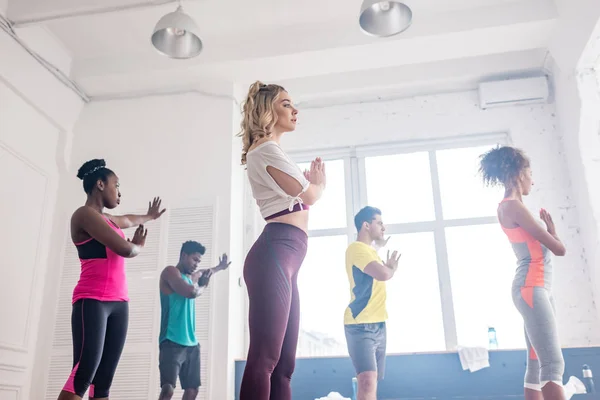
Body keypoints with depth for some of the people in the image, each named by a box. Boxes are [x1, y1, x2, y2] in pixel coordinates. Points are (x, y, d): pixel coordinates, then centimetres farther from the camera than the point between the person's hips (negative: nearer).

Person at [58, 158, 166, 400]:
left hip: (119, 303, 8)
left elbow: (129, 220, 48)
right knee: (83, 376, -18)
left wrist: (149, 216, 67)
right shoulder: (85, 213, -5)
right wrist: (138, 246, 9)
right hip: (92, 301, -8)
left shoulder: (107, 219, 23)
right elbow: (125, 248, -14)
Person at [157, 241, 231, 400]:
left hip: (192, 343, 9)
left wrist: (219, 268, 48)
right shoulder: (170, 271, -5)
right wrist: (203, 286, -1)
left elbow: (202, 273, 47)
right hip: (172, 342, -8)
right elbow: (191, 292, -20)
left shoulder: (191, 276, 20)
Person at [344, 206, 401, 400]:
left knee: (371, 383, 10)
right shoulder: (356, 248, -12)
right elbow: (383, 274, -24)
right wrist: (392, 268, -2)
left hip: (378, 324, 10)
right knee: (368, 382, -22)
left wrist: (378, 247, 32)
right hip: (361, 325, -10)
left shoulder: (370, 250, 20)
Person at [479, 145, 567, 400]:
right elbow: (559, 249, -10)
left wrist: (548, 228, 9)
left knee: (538, 365, 7)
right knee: (553, 364, -17)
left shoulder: (513, 206, 19)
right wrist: (550, 229, 8)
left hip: (538, 287, 10)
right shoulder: (512, 206, -11)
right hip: (530, 288, -10)